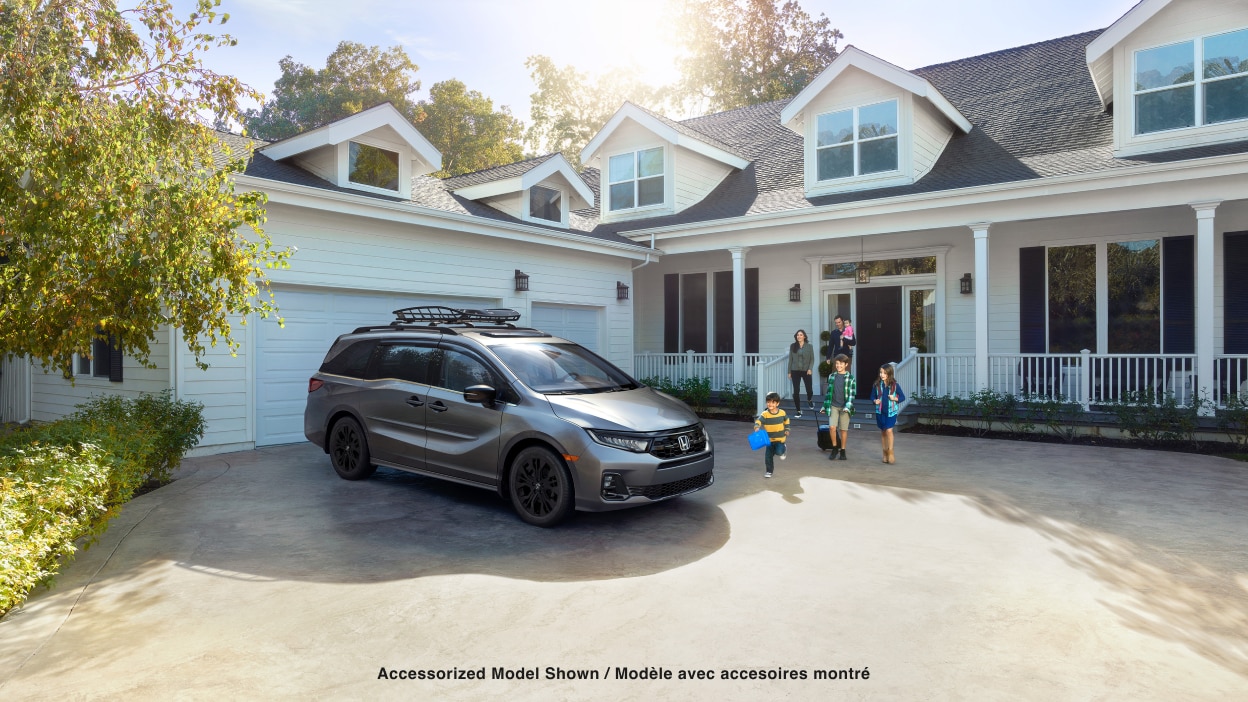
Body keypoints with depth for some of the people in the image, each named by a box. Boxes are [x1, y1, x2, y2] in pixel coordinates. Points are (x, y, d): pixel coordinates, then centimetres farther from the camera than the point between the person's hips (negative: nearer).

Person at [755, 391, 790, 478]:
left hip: (780, 438, 0)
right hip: (770, 439, 0)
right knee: (768, 456, 4)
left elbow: (786, 420, 17)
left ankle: (782, 451, 21)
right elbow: (758, 420, -26)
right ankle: (769, 471, 23)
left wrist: (787, 429, 14)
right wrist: (757, 427, -45)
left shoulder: (782, 412, -3)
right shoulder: (765, 414, -13)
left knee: (779, 452, -18)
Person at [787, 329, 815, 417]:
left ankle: (809, 400, 44)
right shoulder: (792, 346, 2)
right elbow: (790, 359, 6)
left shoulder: (809, 346, -1)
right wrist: (789, 372, 5)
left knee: (809, 390, 7)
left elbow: (812, 359, 1)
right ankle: (798, 410, 8)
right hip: (795, 371, 0)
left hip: (806, 371, 0)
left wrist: (810, 368, -14)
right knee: (796, 391, -5)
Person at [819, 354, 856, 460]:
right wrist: (824, 406, 11)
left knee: (843, 429, 4)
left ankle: (842, 450, 19)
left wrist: (848, 406, -17)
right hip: (833, 406, 2)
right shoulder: (832, 377, 7)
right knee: (832, 427, -12)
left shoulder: (850, 378, -2)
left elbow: (852, 394, -5)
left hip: (844, 407, -2)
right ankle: (834, 448, 7)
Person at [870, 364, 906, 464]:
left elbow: (903, 397, 2)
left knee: (889, 430, -15)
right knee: (883, 432, 10)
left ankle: (890, 452, 0)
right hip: (880, 411, 2)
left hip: (891, 411, -2)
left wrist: (895, 398, -16)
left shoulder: (895, 385, -5)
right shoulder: (877, 385, 0)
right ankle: (885, 453, 20)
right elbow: (872, 396, 9)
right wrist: (875, 401, -12)